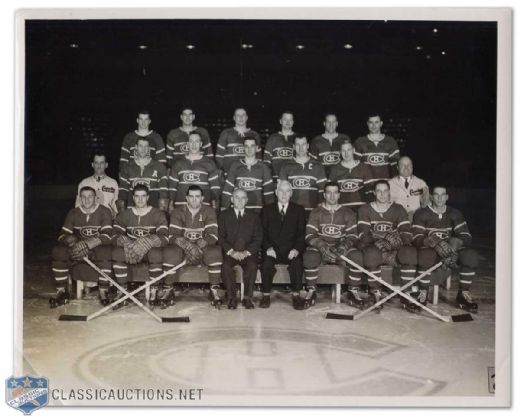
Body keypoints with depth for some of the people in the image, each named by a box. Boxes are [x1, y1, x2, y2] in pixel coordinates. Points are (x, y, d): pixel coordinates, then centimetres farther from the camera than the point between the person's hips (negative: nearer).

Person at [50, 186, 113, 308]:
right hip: (77, 248, 3)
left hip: (97, 248, -3)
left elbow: (107, 236, -15)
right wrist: (72, 242, -22)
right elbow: (63, 235, 2)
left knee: (106, 252, -36)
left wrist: (87, 244, -28)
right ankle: (61, 291, -14)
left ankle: (103, 291, -26)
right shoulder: (73, 213, 8)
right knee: (58, 252, -22)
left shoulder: (104, 212, -3)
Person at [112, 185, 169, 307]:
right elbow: (115, 236, -8)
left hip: (149, 250, -2)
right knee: (116, 252, -29)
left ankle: (154, 292, -21)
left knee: (156, 254, -35)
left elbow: (164, 238, -15)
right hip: (129, 250, 2)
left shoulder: (158, 214, -1)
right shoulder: (124, 215, 6)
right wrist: (126, 243, -31)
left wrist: (147, 243, -33)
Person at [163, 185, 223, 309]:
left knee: (215, 252, -31)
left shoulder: (209, 211, 0)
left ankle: (214, 290, -20)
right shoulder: (177, 212, 1)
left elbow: (213, 235, -11)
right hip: (182, 247, 0)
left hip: (203, 248, 0)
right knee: (169, 252, -30)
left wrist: (199, 246, -31)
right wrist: (188, 246, -30)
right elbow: (173, 236, -10)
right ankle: (168, 290, -17)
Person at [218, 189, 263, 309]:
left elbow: (258, 239, 5)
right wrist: (231, 251, -14)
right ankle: (231, 297, -18)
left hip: (248, 253, 0)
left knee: (252, 266, -31)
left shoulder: (254, 217, 14)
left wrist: (247, 252, -12)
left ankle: (247, 297, -19)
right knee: (226, 266, -31)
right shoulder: (224, 215, 13)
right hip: (229, 252, 0)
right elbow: (221, 237, 3)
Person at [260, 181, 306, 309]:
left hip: (291, 250, 0)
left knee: (297, 263, -31)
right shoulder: (267, 210, 14)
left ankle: (296, 295, -17)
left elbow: (302, 233, 5)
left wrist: (296, 249, -13)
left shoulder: (299, 210, 12)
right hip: (272, 250, 0)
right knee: (267, 264, -30)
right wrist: (268, 247, -12)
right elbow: (263, 233, 6)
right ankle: (266, 295, -15)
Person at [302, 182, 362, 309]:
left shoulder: (348, 213, 9)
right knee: (310, 257, -33)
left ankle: (352, 291, -11)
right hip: (320, 247, -1)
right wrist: (322, 246, -21)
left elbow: (353, 235, 1)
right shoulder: (316, 212, 6)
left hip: (341, 248, 1)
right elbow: (309, 235, -3)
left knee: (357, 256, -29)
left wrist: (344, 246, -20)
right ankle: (311, 291, -15)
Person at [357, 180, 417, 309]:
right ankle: (376, 295, -25)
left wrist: (396, 240, -23)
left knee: (410, 252, -30)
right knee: (371, 253, -37)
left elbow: (407, 233, -1)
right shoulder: (365, 210, 9)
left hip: (394, 250, 2)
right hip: (374, 247, -1)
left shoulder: (398, 209, 12)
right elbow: (363, 234, -4)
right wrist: (376, 243, -25)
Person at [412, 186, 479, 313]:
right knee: (425, 255, -38)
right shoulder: (421, 213, -2)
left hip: (451, 250, 3)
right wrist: (434, 243, -33)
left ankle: (463, 294, -11)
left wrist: (456, 242, -26)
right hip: (430, 249, -3)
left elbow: (466, 236, -2)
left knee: (470, 255, -25)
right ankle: (423, 293, -21)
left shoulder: (454, 214, 7)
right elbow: (417, 238, -13)